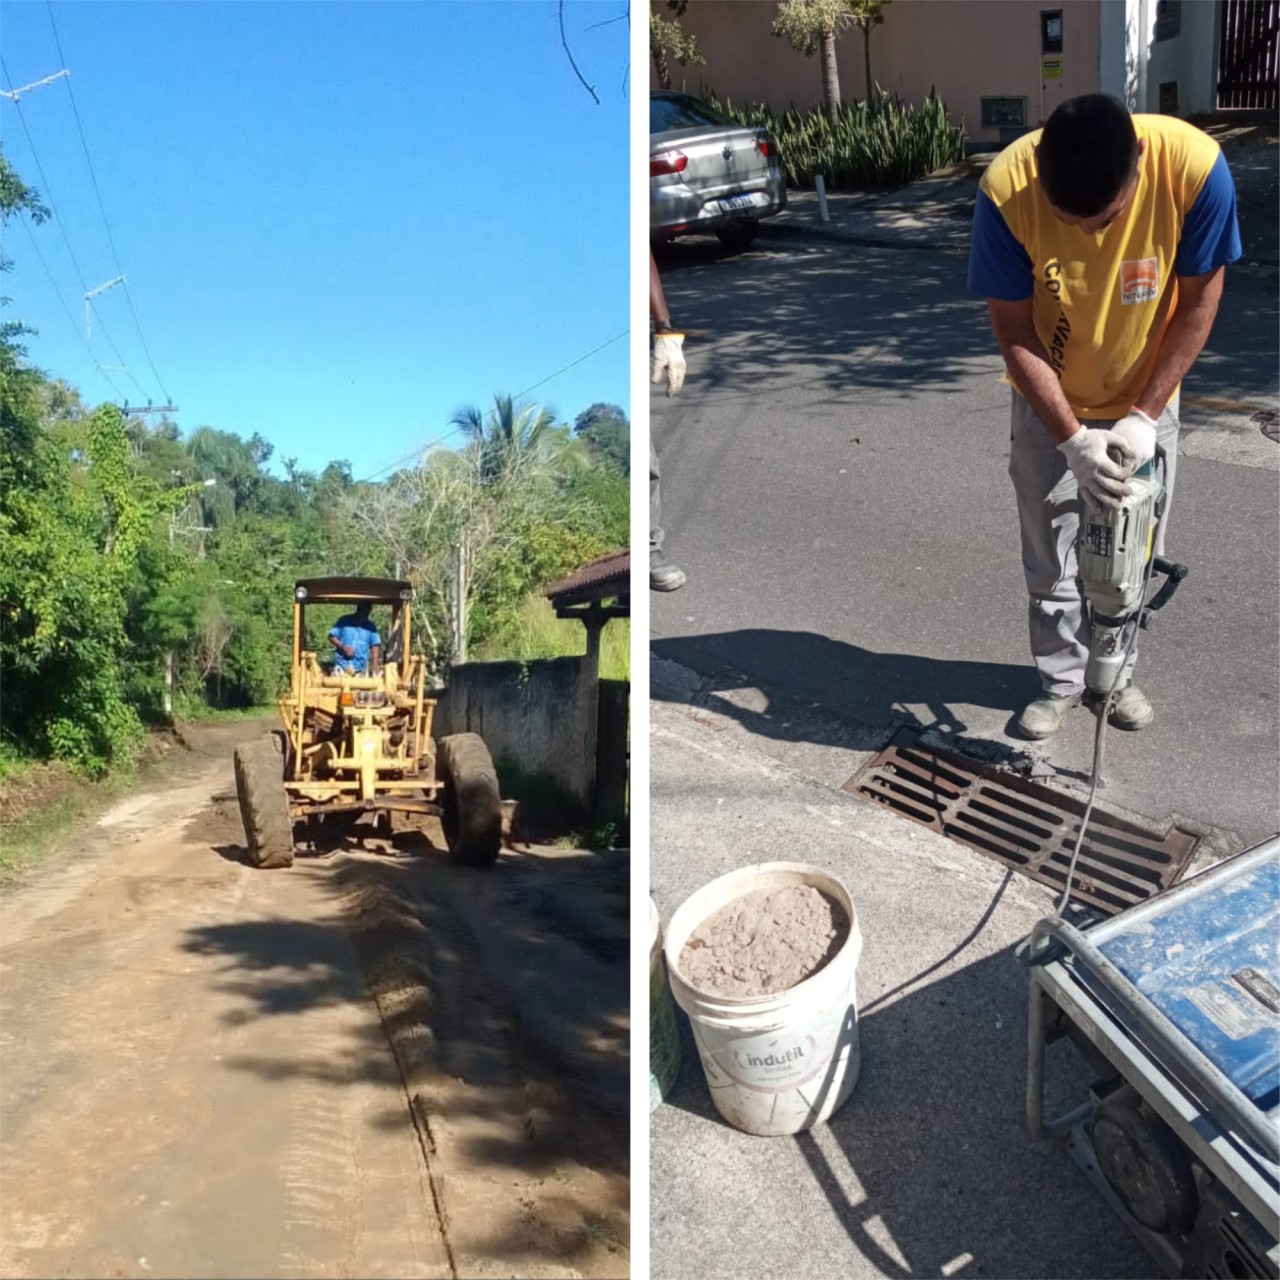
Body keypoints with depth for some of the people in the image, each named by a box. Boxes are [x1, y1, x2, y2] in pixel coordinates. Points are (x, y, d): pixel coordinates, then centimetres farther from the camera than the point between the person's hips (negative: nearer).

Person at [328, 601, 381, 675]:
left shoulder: (370, 627, 8)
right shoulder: (344, 621, 3)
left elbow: (375, 645, 8)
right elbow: (332, 636, 3)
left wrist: (375, 664, -4)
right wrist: (343, 647, -12)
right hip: (342, 665, -1)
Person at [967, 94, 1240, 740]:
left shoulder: (1194, 166, -30)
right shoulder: (1006, 189, -30)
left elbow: (1198, 300, -16)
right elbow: (1014, 332, -20)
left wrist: (1144, 415, -20)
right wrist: (1073, 439, -25)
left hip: (1145, 399, 1)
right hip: (1050, 404, 0)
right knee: (1050, 558, 7)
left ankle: (1119, 671, 33)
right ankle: (1061, 679, 27)